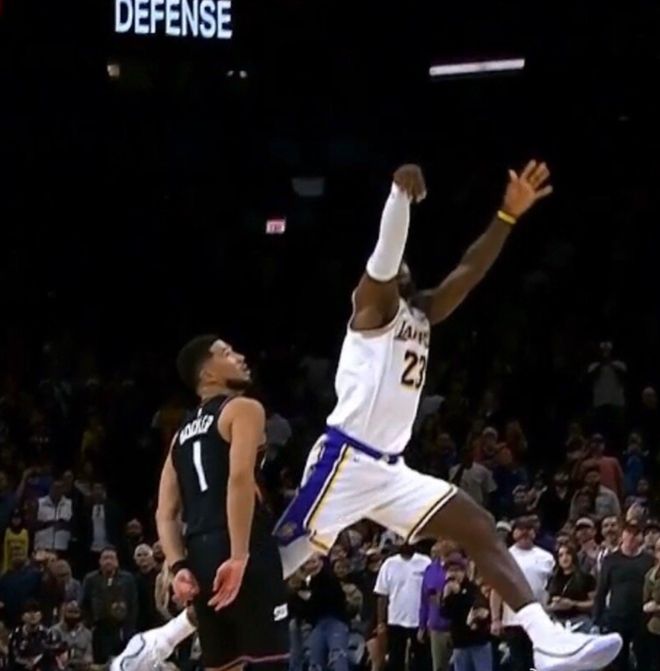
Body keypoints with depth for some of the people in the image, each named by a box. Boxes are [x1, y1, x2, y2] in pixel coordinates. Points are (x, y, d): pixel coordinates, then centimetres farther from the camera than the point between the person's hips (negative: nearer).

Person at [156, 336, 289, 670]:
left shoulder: (183, 433, 24)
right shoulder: (243, 409, 1)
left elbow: (166, 512, 15)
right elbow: (240, 479, -16)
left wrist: (178, 566, 5)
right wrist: (239, 556, -21)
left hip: (200, 554, 8)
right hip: (239, 550, -8)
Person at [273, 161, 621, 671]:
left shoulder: (421, 316, 21)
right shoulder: (375, 303, -2)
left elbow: (470, 271, 16)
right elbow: (385, 252, -20)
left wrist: (509, 215, 5)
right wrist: (401, 192, -38)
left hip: (390, 469, 9)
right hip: (347, 461, -8)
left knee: (478, 528, -2)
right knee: (277, 558, -10)